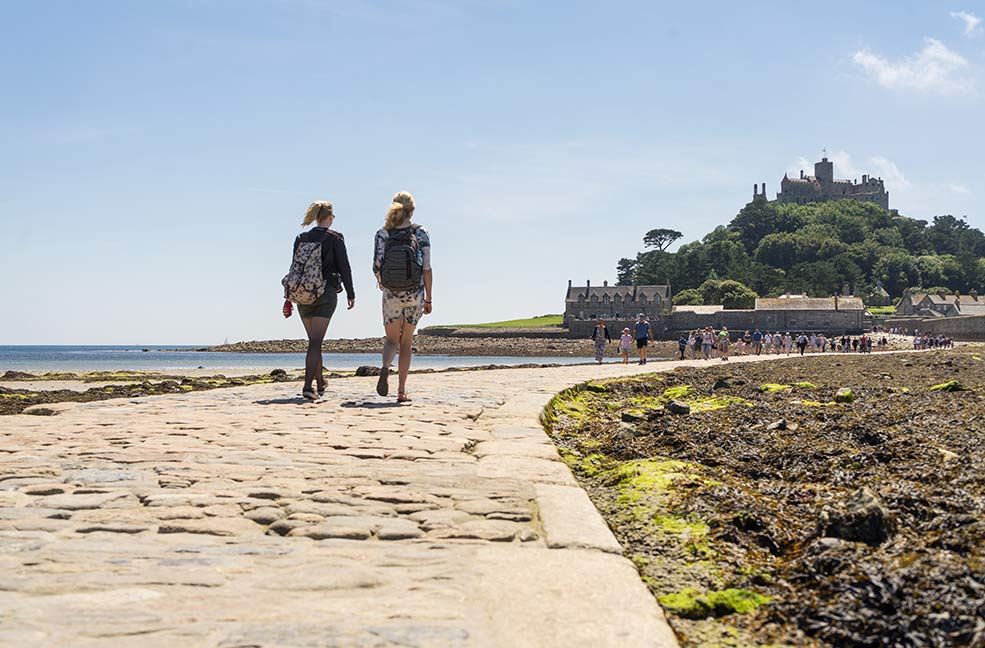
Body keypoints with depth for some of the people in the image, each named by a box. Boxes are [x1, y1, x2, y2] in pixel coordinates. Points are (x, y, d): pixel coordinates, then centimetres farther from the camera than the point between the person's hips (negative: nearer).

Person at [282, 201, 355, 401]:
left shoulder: (301, 238, 8)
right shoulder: (334, 238, -4)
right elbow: (344, 267, -5)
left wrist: (288, 298, 11)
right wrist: (350, 294, 3)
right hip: (326, 294, -4)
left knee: (315, 341, 17)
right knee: (316, 342, -9)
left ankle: (319, 385, 27)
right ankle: (308, 386, -21)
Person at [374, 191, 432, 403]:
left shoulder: (383, 234, -2)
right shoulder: (421, 233, -3)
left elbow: (376, 267, -5)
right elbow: (427, 269, -5)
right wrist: (428, 299, 3)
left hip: (391, 294, 0)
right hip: (415, 294, 0)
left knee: (391, 339, 13)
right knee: (406, 342, 13)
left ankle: (385, 368, -20)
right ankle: (401, 391, 11)